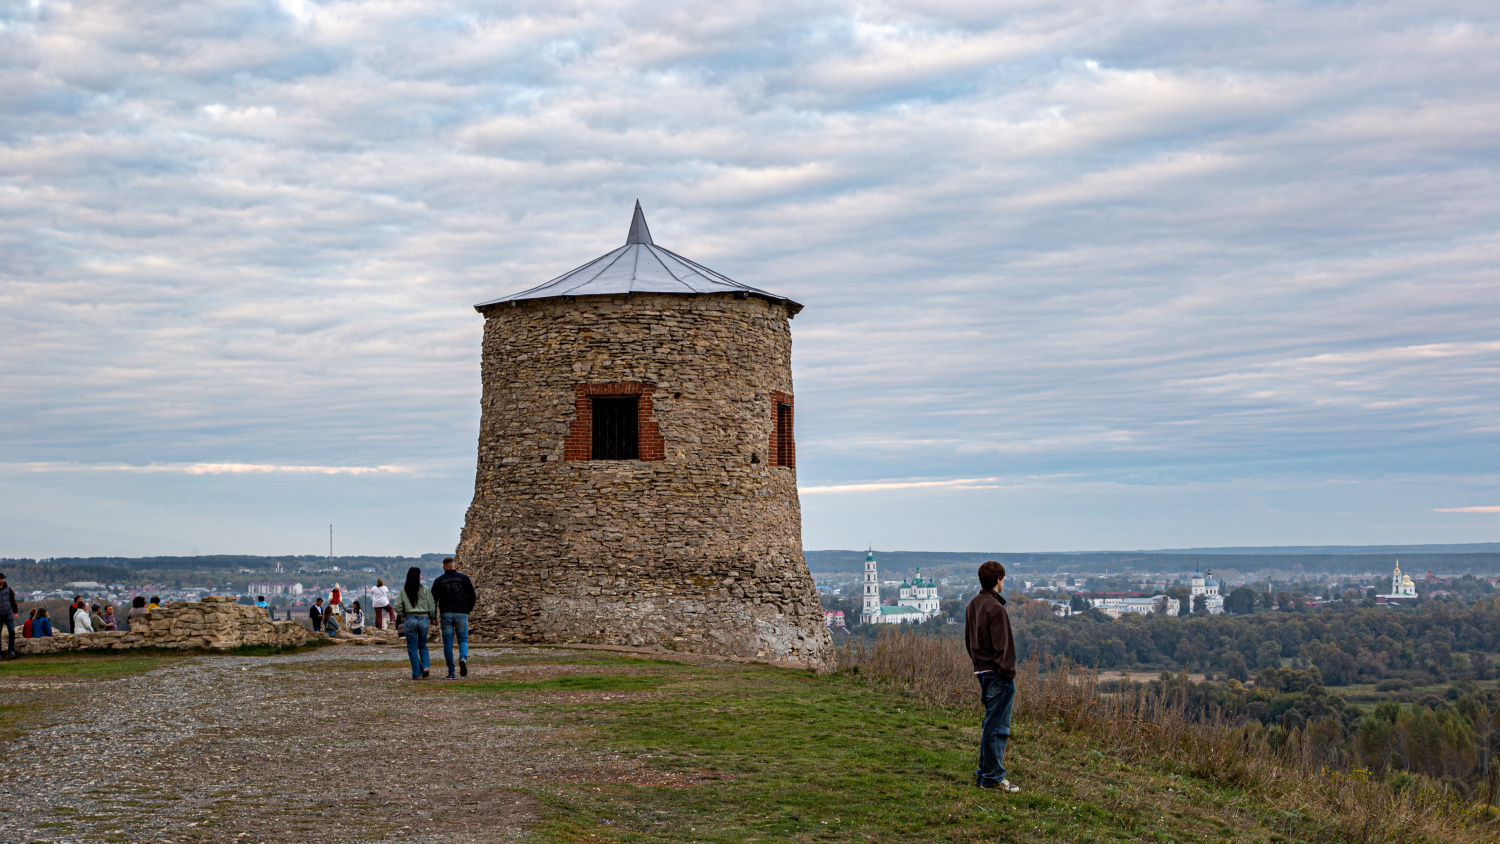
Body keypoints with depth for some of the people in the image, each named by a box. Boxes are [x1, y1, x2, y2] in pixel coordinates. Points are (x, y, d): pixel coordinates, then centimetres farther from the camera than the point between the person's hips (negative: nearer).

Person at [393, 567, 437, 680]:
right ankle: (425, 666, -3)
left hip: (410, 619, 0)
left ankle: (416, 674, 3)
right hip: (423, 619, 1)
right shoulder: (425, 590, -1)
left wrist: (402, 617, 15)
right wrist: (432, 619, 13)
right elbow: (432, 606, 0)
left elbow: (398, 607, -1)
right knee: (423, 645, 18)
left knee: (412, 647, 6)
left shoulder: (403, 591, 1)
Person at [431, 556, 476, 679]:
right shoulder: (463, 578, 5)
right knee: (463, 639, 8)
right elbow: (472, 595, 3)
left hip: (446, 614, 0)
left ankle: (451, 672, 1)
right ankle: (463, 659, -23)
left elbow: (433, 599, 7)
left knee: (448, 642, 4)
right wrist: (469, 608, 18)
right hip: (461, 613, 0)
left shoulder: (438, 581, 7)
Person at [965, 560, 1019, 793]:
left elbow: (969, 641, 19)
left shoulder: (972, 606, 13)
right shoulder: (995, 608, -16)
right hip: (997, 675, -10)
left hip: (982, 671, 10)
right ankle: (993, 777, 0)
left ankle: (984, 774, 22)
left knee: (990, 724, 17)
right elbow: (1003, 647, -18)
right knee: (997, 727, -4)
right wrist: (1008, 675, -15)